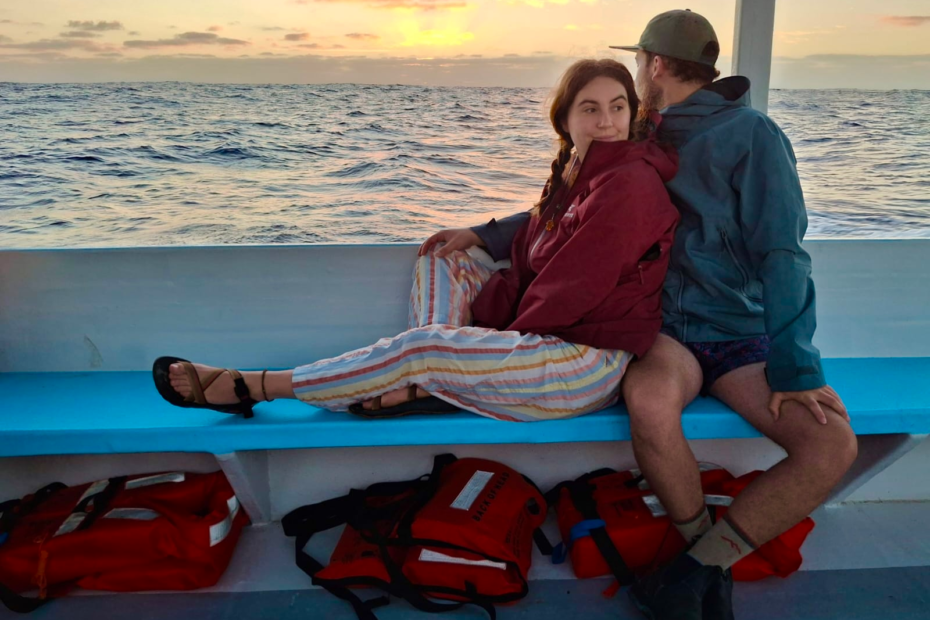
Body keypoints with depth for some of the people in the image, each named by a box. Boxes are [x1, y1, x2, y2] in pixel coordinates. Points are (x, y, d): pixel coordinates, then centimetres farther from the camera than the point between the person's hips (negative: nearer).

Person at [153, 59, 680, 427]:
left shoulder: (629, 183, -17)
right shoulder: (572, 176, 12)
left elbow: (570, 292, -20)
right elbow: (528, 271, 7)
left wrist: (504, 339, -8)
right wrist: (475, 319, -7)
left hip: (594, 363, -9)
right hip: (553, 338, 9)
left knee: (422, 346, -21)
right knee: (443, 257, 9)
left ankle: (250, 387, -7)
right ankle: (418, 385, -11)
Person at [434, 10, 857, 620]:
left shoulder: (752, 135, -2)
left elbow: (782, 254, -10)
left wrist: (794, 367, -18)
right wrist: (486, 234, 9)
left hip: (744, 335, -1)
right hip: (665, 331, 2)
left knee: (834, 442, -24)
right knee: (650, 404, -33)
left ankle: (701, 567, -10)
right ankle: (711, 565, -8)